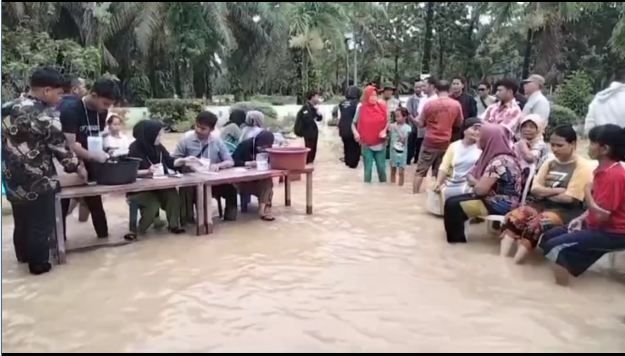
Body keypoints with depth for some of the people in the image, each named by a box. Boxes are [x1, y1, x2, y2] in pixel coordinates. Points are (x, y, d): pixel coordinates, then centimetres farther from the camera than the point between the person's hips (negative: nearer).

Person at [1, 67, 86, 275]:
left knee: (21, 221, 24)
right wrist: (76, 166, 3)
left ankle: (23, 254, 42)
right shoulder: (46, 115, -19)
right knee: (40, 224, 8)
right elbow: (60, 147, -12)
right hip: (38, 181, -7)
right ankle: (38, 263, 19)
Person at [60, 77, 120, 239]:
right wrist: (94, 155, -35)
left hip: (89, 164, 6)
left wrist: (103, 153, -9)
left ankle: (104, 236, 23)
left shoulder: (102, 112, -2)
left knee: (95, 203, 13)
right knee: (61, 207, 5)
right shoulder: (70, 110, -22)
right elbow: (69, 144, -27)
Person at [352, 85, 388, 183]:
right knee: (368, 168, 6)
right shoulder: (361, 108, -7)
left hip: (380, 143, 2)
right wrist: (356, 133, -16)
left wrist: (384, 130, -11)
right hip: (366, 144, -2)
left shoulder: (382, 107, -3)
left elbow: (387, 122, 7)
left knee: (381, 167, 11)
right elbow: (354, 124, 2)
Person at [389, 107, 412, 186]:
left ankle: (400, 185, 9)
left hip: (401, 152, -3)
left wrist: (397, 129, -20)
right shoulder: (393, 125, -1)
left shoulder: (407, 128, -8)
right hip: (393, 150, 3)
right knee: (393, 170, 13)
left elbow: (403, 140, -16)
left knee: (401, 172, 0)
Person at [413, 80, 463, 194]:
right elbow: (459, 124, 8)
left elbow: (421, 123, -3)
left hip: (430, 142, -2)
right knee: (440, 172, 13)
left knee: (420, 170, 7)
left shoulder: (429, 104, -12)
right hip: (446, 143, 2)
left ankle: (414, 194, 8)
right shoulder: (456, 105, -5)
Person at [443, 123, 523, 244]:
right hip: (494, 199, 10)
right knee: (451, 201, 4)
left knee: (453, 205, -14)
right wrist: (474, 181, -4)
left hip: (501, 204, -10)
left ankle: (456, 240, 4)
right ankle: (456, 236, 10)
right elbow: (471, 175, 17)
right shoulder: (494, 156, 9)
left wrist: (474, 184, -3)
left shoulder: (499, 162, -23)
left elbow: (480, 189, -23)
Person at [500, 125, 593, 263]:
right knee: (514, 216, -22)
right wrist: (557, 191, -11)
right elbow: (535, 189, 6)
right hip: (543, 204, 6)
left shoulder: (582, 167, -6)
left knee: (537, 223, -35)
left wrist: (544, 192, -2)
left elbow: (569, 198, -15)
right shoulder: (550, 163, 15)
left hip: (567, 210, -6)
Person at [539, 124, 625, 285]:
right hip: (598, 226, 10)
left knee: (554, 246, -21)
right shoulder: (604, 169, 7)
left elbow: (601, 215, -24)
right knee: (548, 237, 8)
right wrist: (581, 218, 2)